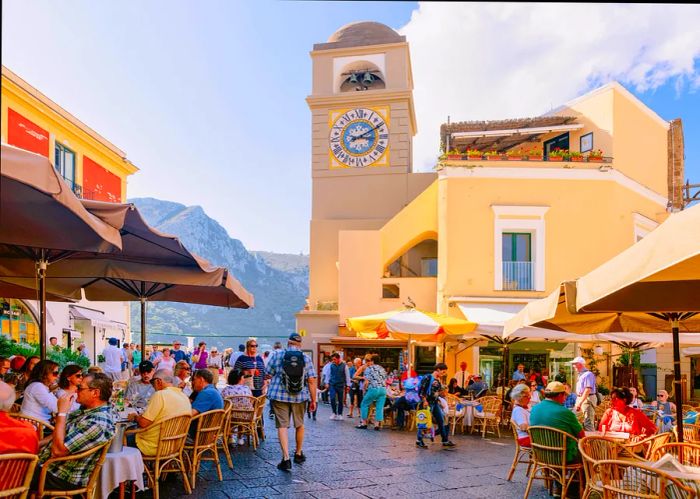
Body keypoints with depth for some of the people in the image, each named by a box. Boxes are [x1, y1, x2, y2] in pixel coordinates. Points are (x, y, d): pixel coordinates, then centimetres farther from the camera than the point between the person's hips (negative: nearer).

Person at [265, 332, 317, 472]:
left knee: (282, 425, 0)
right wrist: (313, 400, 3)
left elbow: (268, 374, 3)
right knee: (299, 425, 19)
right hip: (300, 397, 2)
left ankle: (286, 458, -9)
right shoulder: (306, 358, 1)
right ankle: (298, 453, 33)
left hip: (279, 395, -2)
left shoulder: (277, 355, -1)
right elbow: (311, 381, -3)